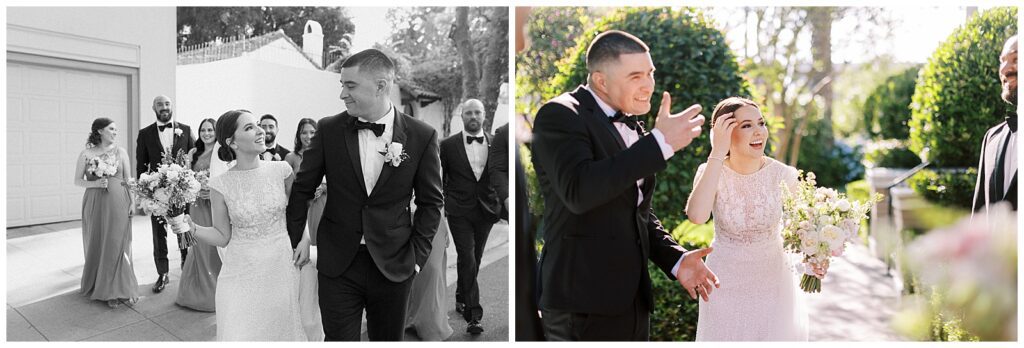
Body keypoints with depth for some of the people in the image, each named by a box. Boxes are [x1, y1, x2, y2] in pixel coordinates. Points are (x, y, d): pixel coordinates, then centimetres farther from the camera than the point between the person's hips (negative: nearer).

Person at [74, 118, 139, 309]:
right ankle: (103, 289, 18)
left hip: (118, 203, 0)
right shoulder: (86, 154, 2)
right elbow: (77, 181, 5)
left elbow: (128, 179, 7)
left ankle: (121, 290, 4)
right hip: (95, 204, 0)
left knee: (118, 244, -2)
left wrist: (132, 203, 0)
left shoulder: (121, 151, 5)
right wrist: (95, 183, -13)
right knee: (98, 245, 6)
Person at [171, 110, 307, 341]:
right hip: (241, 276, -1)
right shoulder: (221, 185, -8)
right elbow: (222, 236, 0)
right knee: (240, 335, 3)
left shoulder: (281, 170, -4)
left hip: (281, 268, 2)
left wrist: (304, 239, -3)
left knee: (282, 330, 13)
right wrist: (191, 227, -15)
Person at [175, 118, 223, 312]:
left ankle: (216, 292, 14)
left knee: (214, 246, 0)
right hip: (197, 205, 4)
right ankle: (200, 290, 20)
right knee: (199, 245, 7)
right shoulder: (193, 153, 10)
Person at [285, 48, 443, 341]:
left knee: (389, 339, 14)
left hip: (394, 266, 0)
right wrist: (296, 239, 5)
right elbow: (303, 188, 7)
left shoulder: (422, 136, -6)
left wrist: (417, 253, -3)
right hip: (337, 264, 0)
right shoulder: (329, 130, -3)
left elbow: (431, 202, 2)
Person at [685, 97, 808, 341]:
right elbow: (696, 215, -36)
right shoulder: (711, 172, -16)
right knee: (728, 336, 14)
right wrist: (717, 153, -33)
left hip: (774, 281, 1)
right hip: (727, 282, -1)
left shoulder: (782, 175, -13)